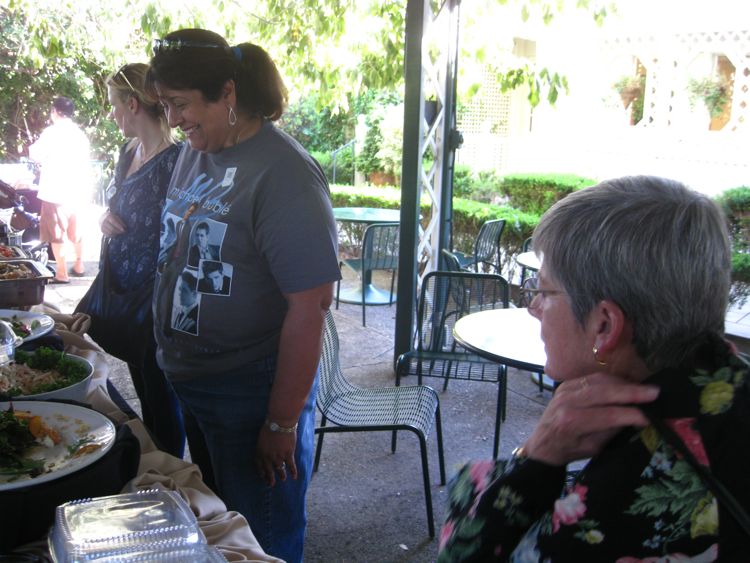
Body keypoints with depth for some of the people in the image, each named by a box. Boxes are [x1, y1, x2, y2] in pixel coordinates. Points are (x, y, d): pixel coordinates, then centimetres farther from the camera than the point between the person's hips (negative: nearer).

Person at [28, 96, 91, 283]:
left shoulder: (52, 131, -9)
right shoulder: (80, 134, 11)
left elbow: (36, 155, -11)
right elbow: (86, 165, 12)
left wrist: (32, 147, 10)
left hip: (55, 191, -7)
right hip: (75, 190, 7)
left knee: (57, 233, -3)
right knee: (74, 231, 18)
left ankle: (61, 273, -2)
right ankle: (79, 266, 27)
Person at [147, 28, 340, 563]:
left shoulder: (282, 174, -21)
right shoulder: (193, 154, 4)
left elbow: (310, 307, -22)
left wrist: (282, 423, -19)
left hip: (252, 395, -7)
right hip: (187, 383, 7)